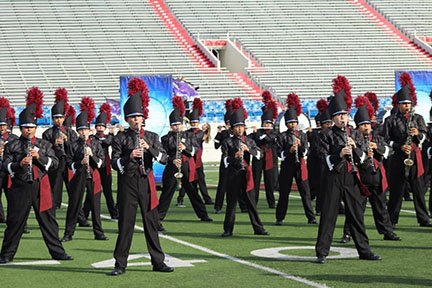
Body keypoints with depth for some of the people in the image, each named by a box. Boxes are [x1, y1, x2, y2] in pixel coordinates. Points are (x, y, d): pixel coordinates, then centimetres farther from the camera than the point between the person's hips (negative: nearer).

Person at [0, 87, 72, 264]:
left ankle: (57, 252, 12)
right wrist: (19, 164, -19)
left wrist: (39, 156, -14)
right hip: (20, 188, -2)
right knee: (15, 221, 2)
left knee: (48, 220, 5)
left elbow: (54, 163, 1)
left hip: (40, 187, 2)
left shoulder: (44, 145, 9)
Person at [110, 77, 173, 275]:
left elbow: (163, 158, -2)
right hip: (128, 183, -2)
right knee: (125, 223, -1)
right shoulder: (120, 138, 1)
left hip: (146, 183, 2)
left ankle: (158, 262, 14)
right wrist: (129, 157, -21)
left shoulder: (152, 137, 8)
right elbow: (114, 163, -4)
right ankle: (120, 264, 5)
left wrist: (148, 148, -17)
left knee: (151, 223, 7)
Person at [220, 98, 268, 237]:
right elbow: (226, 161, -6)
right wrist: (235, 156, -24)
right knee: (231, 203, 1)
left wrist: (248, 149, -18)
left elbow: (258, 154, -2)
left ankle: (258, 228, 9)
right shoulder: (228, 142, 0)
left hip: (246, 174, 3)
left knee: (251, 202, 5)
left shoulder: (249, 141, 10)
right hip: (233, 174, -2)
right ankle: (228, 230, 7)